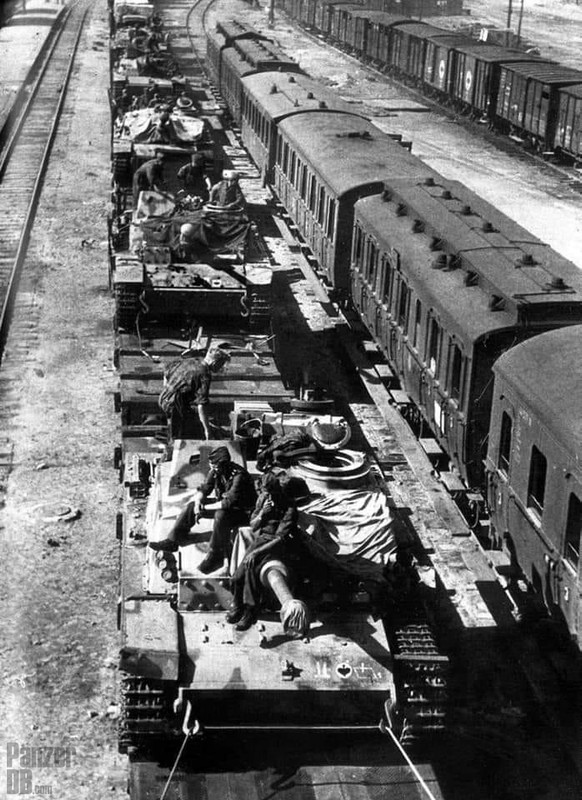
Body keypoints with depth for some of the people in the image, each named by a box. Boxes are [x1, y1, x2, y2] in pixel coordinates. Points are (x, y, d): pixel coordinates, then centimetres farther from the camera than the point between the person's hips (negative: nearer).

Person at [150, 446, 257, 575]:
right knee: (191, 506, -1)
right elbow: (204, 489, 2)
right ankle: (172, 541, -1)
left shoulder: (239, 475, -30)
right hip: (223, 506, 8)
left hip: (243, 511, -8)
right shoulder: (215, 472, -6)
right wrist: (198, 503, -19)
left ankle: (215, 557, -29)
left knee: (221, 515, -39)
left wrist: (205, 507, -24)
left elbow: (229, 502, -35)